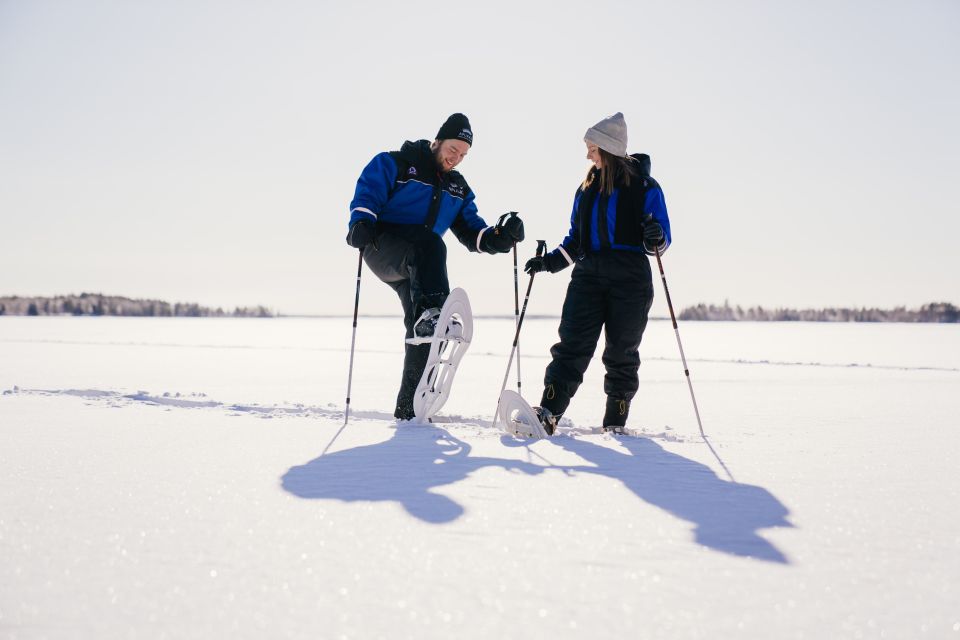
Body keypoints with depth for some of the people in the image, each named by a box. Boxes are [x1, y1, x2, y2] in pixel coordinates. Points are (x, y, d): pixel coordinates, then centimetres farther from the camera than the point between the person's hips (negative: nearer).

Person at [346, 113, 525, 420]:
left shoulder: (458, 188, 21)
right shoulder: (395, 164, 3)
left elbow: (470, 229, 15)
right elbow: (368, 193, -8)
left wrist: (497, 237, -5)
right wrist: (361, 223, -28)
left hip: (416, 266, 6)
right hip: (383, 247, -6)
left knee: (422, 332, -6)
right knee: (430, 244, -36)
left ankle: (409, 407, 1)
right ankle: (429, 312, -57)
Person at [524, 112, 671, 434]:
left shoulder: (645, 187, 0)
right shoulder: (587, 189, 15)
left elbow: (661, 240, -1)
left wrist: (655, 238, -24)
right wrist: (550, 261, 8)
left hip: (630, 280, -3)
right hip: (588, 275, 3)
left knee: (621, 351, 4)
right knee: (572, 342, -9)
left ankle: (615, 421, 16)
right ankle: (548, 413, -17)